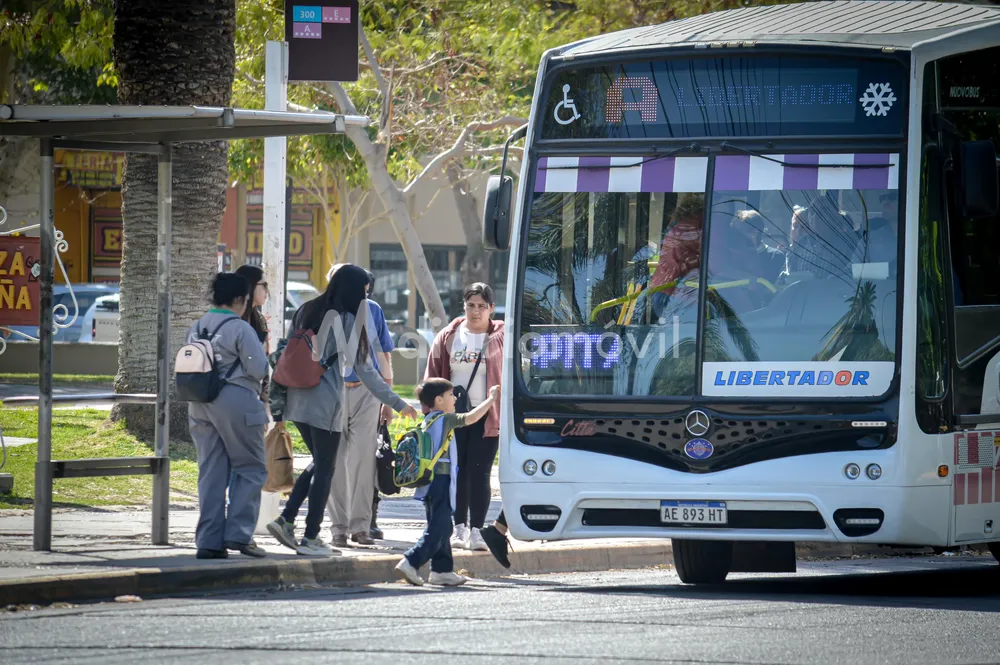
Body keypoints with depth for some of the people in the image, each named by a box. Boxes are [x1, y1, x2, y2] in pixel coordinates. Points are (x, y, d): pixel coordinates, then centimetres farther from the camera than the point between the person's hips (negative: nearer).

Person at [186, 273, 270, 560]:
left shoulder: (196, 329, 11)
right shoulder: (240, 329, -11)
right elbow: (259, 369, -12)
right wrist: (262, 353, 8)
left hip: (200, 404, 7)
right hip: (235, 401, -7)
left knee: (211, 472, 8)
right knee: (250, 469, 4)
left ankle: (208, 541, 5)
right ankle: (239, 533, -6)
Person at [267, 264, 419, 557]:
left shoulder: (306, 312, 8)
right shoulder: (347, 321, -10)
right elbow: (364, 369, -9)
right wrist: (397, 403, -2)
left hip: (298, 400, 7)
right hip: (326, 404, -7)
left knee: (319, 463, 20)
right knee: (324, 469, 5)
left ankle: (286, 519, 10)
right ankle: (310, 538, 7)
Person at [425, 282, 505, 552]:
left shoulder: (501, 338, 1)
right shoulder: (448, 337, 8)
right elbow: (433, 377, 11)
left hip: (487, 417, -2)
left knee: (479, 473, -6)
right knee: (458, 472, 5)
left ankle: (476, 530, -4)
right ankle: (460, 527, 15)